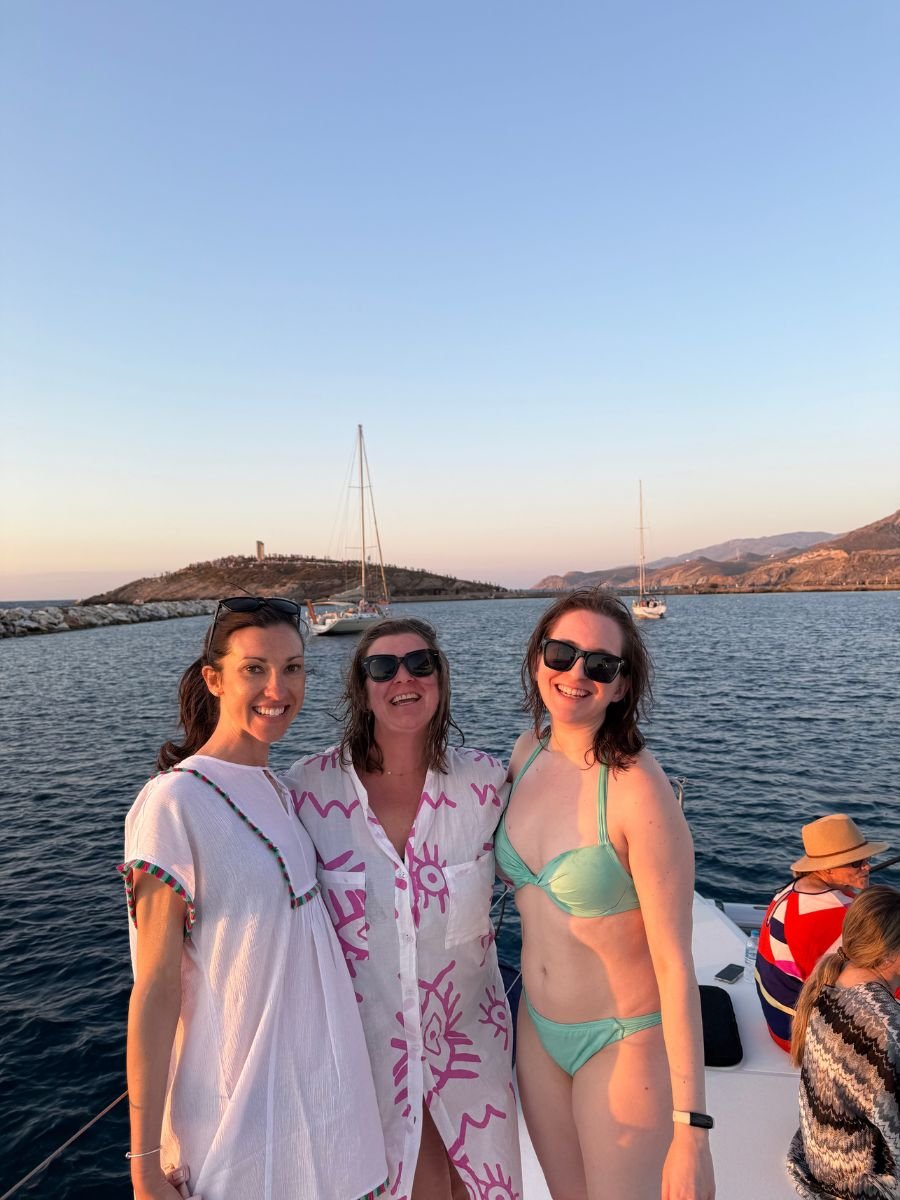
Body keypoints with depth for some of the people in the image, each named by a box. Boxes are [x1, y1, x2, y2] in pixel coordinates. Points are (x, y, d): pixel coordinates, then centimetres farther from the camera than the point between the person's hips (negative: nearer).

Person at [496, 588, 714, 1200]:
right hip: (538, 1029, 6)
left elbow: (676, 964, -22)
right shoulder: (528, 753, -6)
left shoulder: (639, 791, -26)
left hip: (624, 1043, -6)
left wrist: (691, 1128, -20)